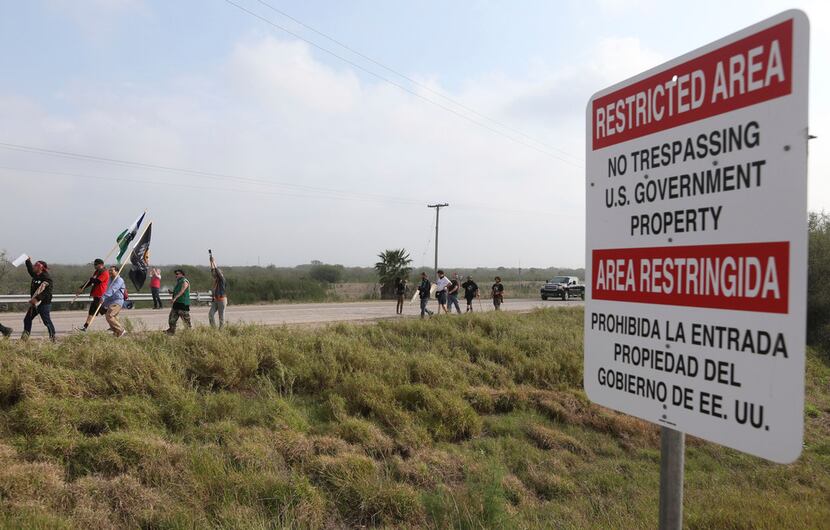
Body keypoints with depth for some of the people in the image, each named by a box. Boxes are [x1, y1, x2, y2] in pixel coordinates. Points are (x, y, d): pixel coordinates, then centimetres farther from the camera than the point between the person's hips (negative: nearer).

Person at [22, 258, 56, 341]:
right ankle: (25, 337, 23)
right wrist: (28, 261, 24)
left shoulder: (47, 278, -17)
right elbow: (30, 270, 32)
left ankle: (52, 338, 4)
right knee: (27, 319, 13)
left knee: (47, 321, -5)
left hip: (44, 303, -9)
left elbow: (46, 292, -25)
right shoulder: (35, 275, 9)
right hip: (34, 303, 9)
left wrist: (37, 299, -31)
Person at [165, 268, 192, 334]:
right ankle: (171, 331, 13)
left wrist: (175, 298, -32)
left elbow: (182, 291, -22)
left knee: (186, 319, -6)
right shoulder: (178, 282, 20)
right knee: (172, 318, 8)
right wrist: (172, 292, 7)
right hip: (177, 303, 9)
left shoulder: (185, 281, -10)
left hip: (183, 303, -9)